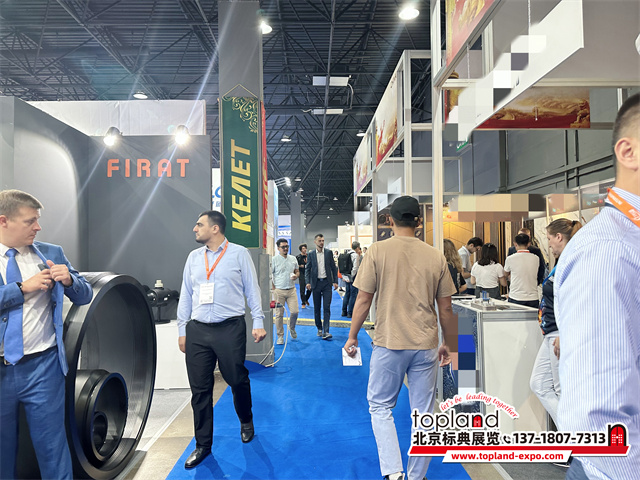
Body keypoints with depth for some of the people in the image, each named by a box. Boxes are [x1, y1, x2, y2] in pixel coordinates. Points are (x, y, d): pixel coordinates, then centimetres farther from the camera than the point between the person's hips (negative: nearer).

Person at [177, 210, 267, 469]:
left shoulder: (239, 253, -1)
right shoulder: (193, 257, 11)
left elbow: (252, 290, 0)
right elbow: (185, 295, 13)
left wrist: (258, 323, -6)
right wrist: (182, 330, 11)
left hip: (230, 329, -3)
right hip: (197, 331, 4)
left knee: (237, 381, 7)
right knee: (200, 389, 8)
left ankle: (246, 422, 38)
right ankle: (202, 445, 25)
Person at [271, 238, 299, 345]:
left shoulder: (293, 259, 10)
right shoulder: (274, 260, -5)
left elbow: (297, 271, 20)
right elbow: (269, 275, -5)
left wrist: (296, 275, -4)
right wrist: (273, 290, -10)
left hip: (291, 289, 4)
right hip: (279, 291, -3)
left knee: (294, 312, -1)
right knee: (279, 314, 1)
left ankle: (292, 328, 27)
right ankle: (280, 336, 13)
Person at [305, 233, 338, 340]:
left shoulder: (329, 252, 4)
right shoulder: (311, 255, 4)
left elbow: (333, 267, 6)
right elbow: (308, 269, 4)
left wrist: (335, 281, -1)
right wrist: (308, 282, -8)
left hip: (327, 283, -1)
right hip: (316, 283, 1)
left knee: (327, 308, -6)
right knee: (316, 308, 8)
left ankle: (326, 331, -8)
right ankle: (319, 328, 22)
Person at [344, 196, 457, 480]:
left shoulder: (378, 251, -6)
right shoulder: (435, 256, 2)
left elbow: (363, 300, -6)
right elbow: (446, 309, 5)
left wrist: (352, 337, 7)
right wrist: (449, 345, 18)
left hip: (389, 343, -2)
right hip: (426, 346, 3)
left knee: (380, 407, 15)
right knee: (423, 413, 14)